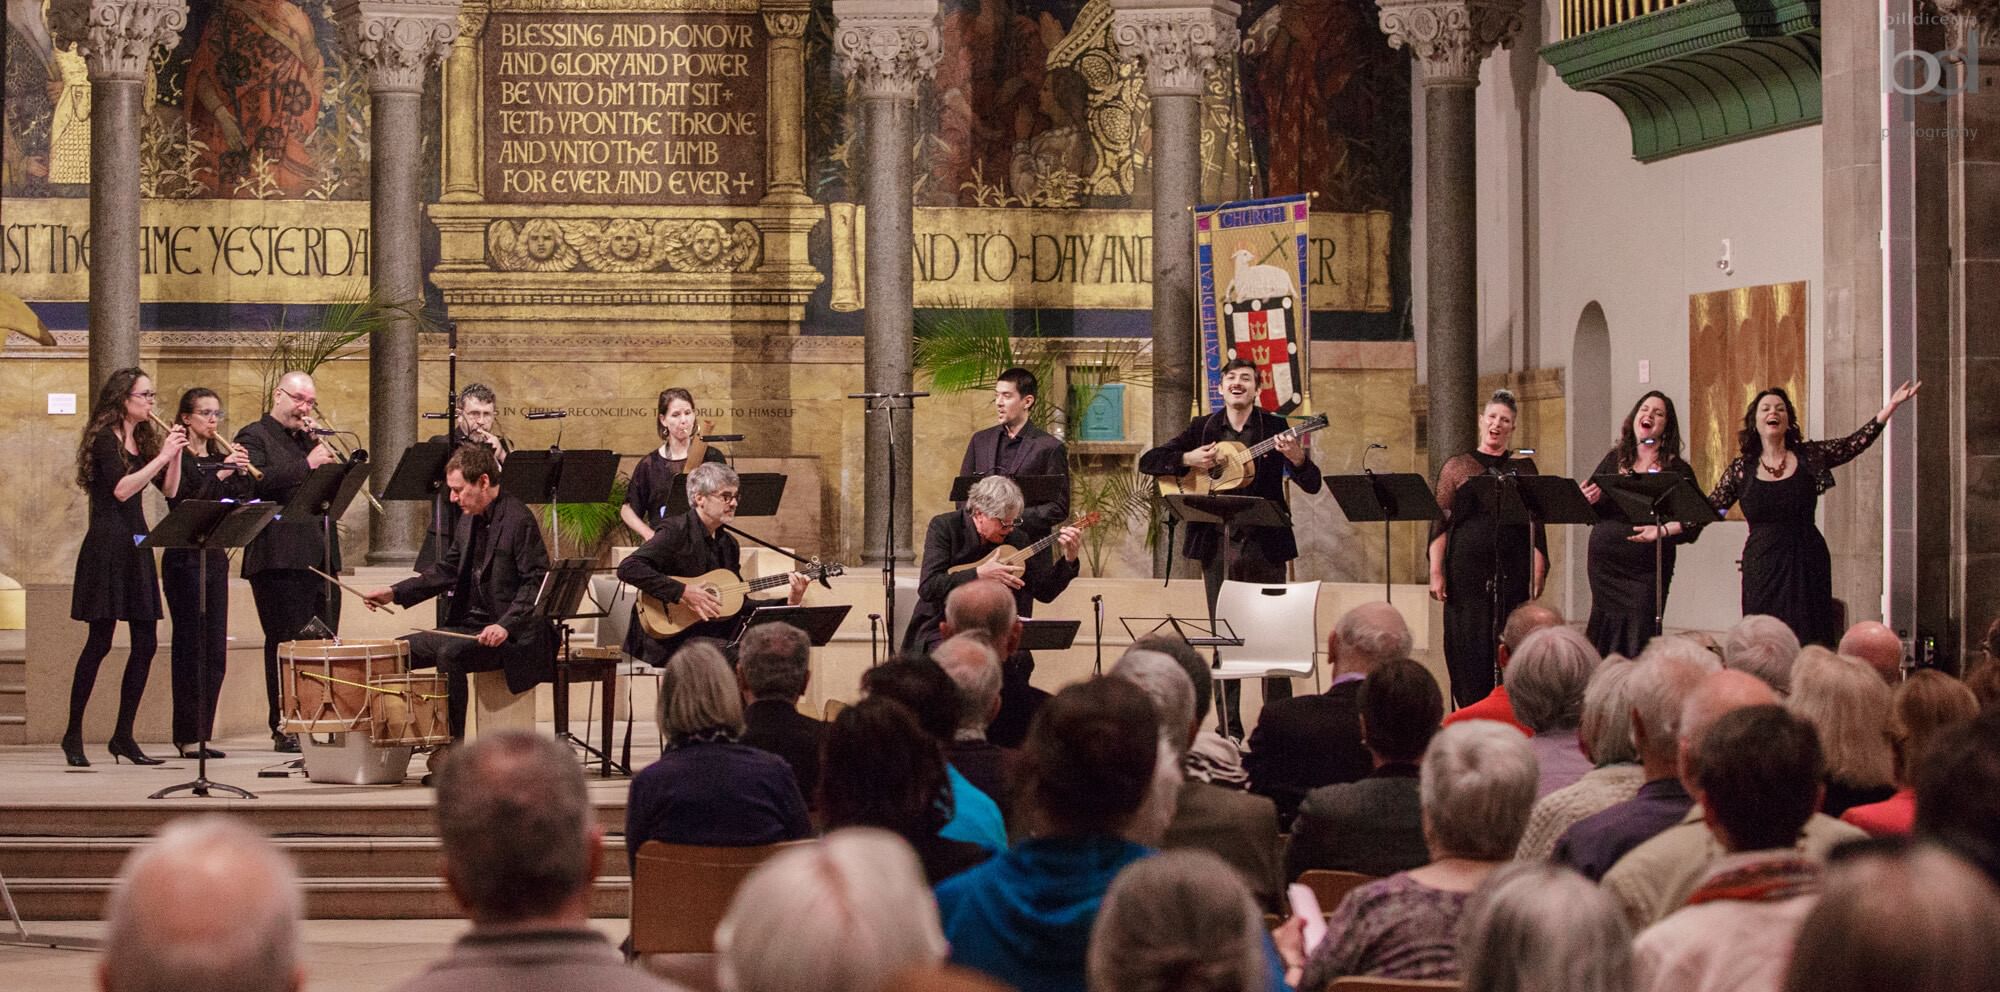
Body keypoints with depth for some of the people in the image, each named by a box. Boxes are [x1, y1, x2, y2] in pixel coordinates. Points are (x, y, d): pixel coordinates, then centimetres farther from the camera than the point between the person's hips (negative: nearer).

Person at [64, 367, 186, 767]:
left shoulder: (144, 439, 14)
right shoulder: (105, 438, -8)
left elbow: (171, 490, 11)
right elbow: (121, 489, -21)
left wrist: (175, 453, -3)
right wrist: (162, 456, -20)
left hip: (136, 545, 8)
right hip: (107, 546, -8)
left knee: (145, 643, 3)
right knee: (100, 641, -6)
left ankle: (123, 734, 10)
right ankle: (73, 734, 3)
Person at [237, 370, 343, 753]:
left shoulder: (309, 439, 23)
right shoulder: (254, 437, 1)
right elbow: (257, 481, -16)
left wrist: (323, 449, 2)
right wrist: (307, 464, -20)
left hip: (321, 557, 7)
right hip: (280, 558, -7)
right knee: (285, 643, -6)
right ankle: (284, 729, -3)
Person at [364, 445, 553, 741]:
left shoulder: (519, 520, -15)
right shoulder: (469, 521, 12)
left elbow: (537, 584, -20)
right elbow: (446, 570, 18)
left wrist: (505, 625, -30)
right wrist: (394, 593, 7)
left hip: (509, 635, -9)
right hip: (469, 625, 9)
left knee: (450, 654, -32)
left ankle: (453, 743, -24)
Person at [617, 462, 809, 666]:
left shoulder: (728, 543, 15)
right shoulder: (676, 531, -9)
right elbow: (628, 568, -22)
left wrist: (788, 603, 5)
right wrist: (683, 592, -25)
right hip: (671, 638, -8)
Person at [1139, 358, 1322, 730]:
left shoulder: (1274, 427, 2)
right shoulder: (1203, 428, 9)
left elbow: (1312, 485, -4)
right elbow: (1148, 462, 8)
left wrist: (1296, 457, -25)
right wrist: (1188, 459, -10)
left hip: (1265, 542, -2)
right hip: (1217, 544, 2)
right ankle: (1229, 728, 11)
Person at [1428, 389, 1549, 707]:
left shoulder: (1523, 467, 12)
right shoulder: (1457, 467, 8)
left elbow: (1536, 523, 9)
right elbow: (1440, 522, 4)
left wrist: (1539, 571, 0)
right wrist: (1436, 572, -4)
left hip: (1513, 571, 1)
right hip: (1467, 571, -1)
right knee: (1468, 646, -2)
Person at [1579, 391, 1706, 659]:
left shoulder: (1678, 470, 2)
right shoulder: (1614, 460, 12)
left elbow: (1692, 524, -4)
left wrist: (1662, 531, -22)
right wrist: (1588, 500, -8)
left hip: (1647, 569, -3)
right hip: (1604, 564, 3)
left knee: (1639, 637, -9)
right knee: (1605, 633, 2)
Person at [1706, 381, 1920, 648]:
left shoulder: (1809, 456, 6)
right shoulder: (1742, 469, 5)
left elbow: (1855, 443, 1)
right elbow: (1709, 508, 8)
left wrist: (1891, 406, -7)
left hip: (1807, 565, 1)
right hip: (1762, 567, -1)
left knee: (1810, 642, -1)